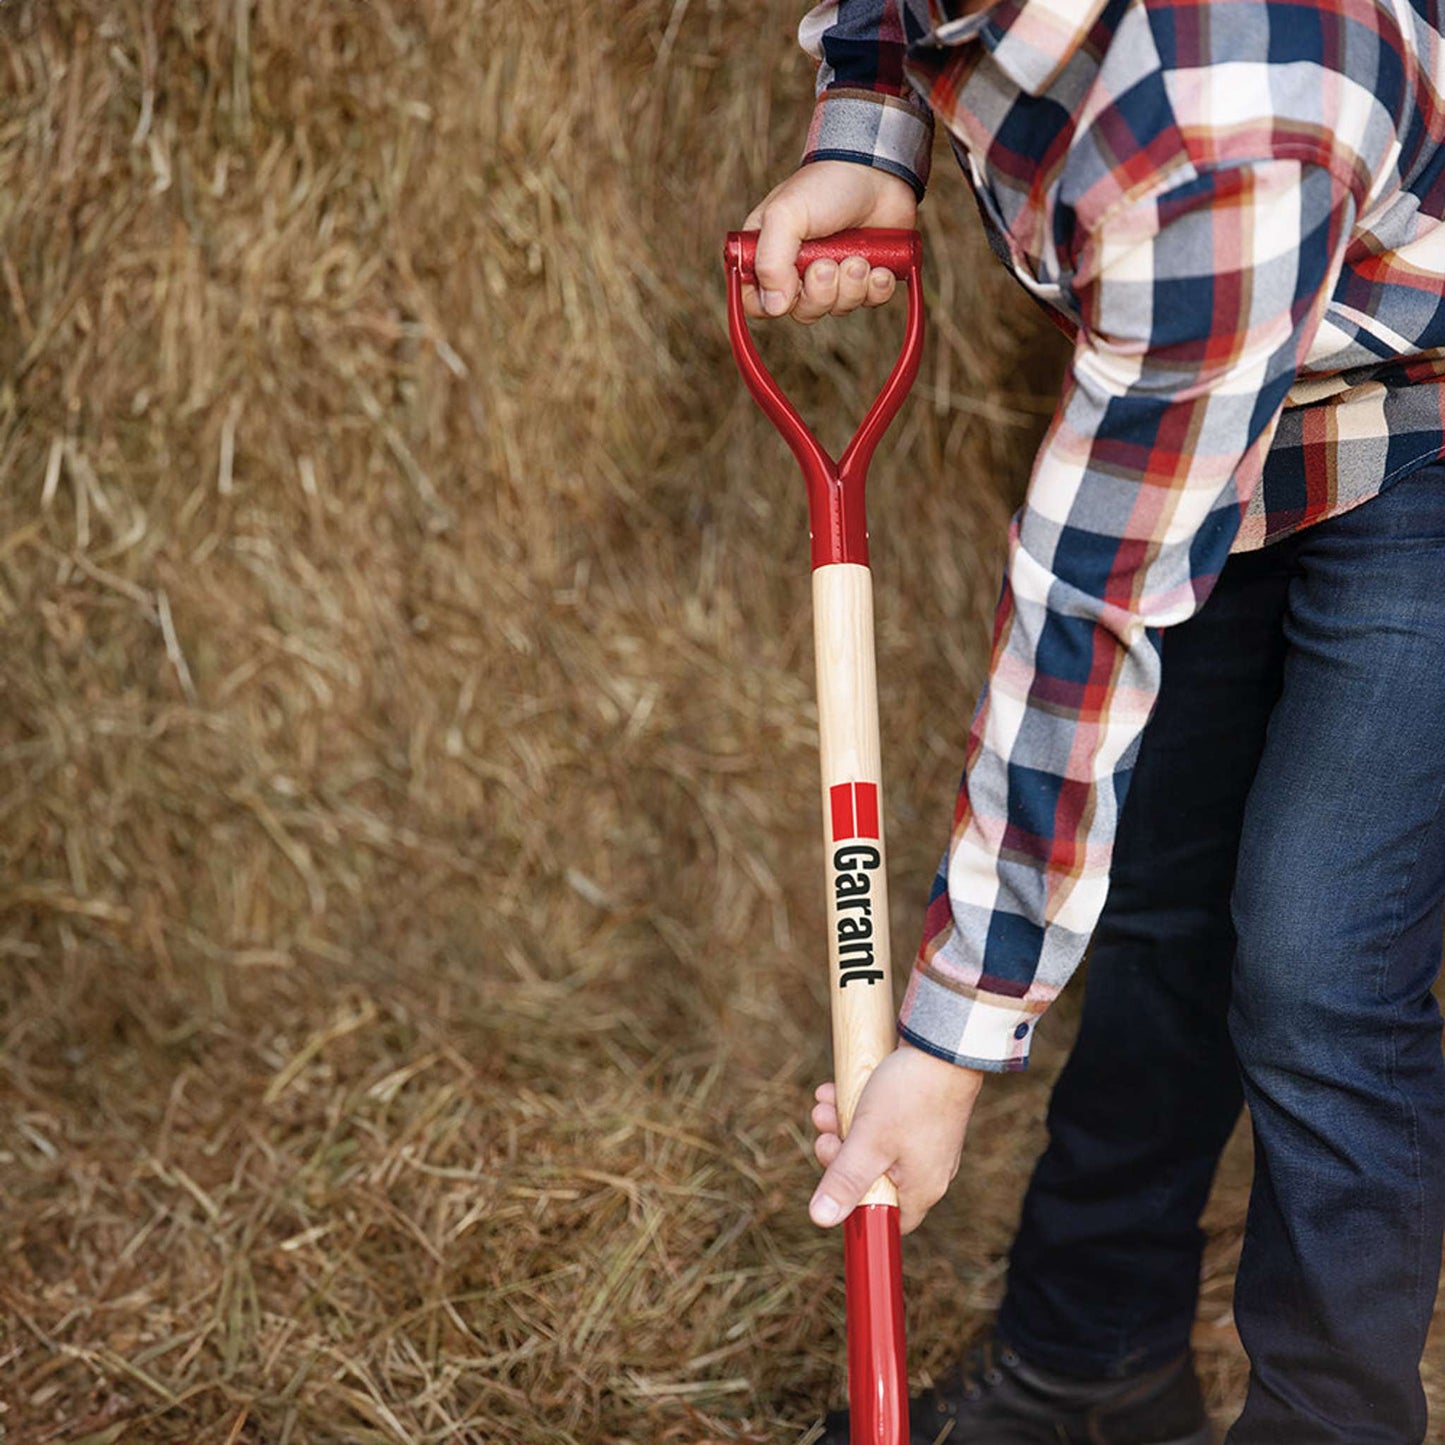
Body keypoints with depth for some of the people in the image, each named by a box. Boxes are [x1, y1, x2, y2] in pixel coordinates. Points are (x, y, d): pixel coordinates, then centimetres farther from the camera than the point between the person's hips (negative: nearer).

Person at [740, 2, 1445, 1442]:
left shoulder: (1221, 134, -41)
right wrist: (862, 133, -14)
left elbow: (1097, 621, -35)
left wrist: (956, 1041, -26)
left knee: (1314, 974, -13)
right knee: (1152, 894, 13)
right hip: (1202, 419, 8)